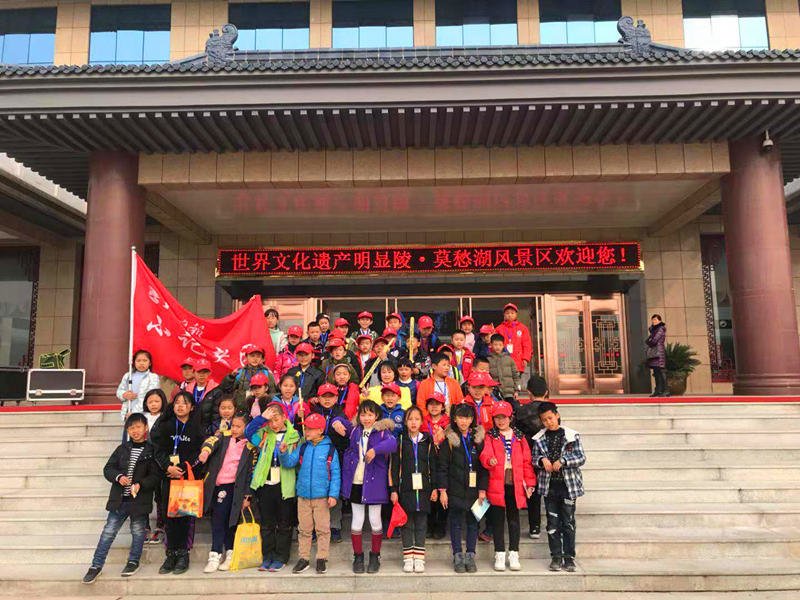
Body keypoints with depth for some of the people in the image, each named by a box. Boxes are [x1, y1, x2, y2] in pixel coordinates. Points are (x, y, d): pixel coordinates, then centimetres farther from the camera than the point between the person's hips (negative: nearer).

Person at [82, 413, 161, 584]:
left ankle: (133, 561, 29)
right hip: (119, 499, 3)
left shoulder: (152, 451, -5)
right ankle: (96, 565, 16)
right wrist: (118, 477, -12)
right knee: (108, 531, 6)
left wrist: (140, 484, -22)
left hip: (140, 500, -2)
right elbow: (108, 468, 7)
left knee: (138, 531, 10)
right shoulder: (122, 449, 6)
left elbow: (156, 476, -7)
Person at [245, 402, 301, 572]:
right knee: (266, 524, 11)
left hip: (284, 485, -2)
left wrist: (283, 452, -29)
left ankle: (281, 558, 16)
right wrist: (262, 418, -18)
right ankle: (267, 557, 21)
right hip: (265, 484, 3)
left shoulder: (293, 435, -2)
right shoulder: (265, 433, 6)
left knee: (284, 524, 6)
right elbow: (248, 432, -12)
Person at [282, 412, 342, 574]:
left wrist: (333, 494, -8)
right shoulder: (302, 447, 6)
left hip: (322, 496, -3)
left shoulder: (330, 449, -4)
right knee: (304, 529, 11)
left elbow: (335, 474, -3)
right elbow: (289, 462, 0)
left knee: (322, 529, 3)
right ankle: (303, 558, 21)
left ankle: (322, 559, 15)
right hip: (303, 495, 3)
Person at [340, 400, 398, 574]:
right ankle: (358, 557, 22)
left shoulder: (382, 431, -5)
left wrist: (376, 449, -40)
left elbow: (392, 443, -23)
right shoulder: (354, 432, 7)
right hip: (356, 482, 3)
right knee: (357, 520, 9)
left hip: (374, 483, -3)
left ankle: (375, 557, 23)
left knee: (375, 520, 8)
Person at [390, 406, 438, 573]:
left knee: (421, 524, 5)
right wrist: (393, 489, -3)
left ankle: (419, 558, 13)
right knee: (406, 523, 5)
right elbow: (394, 466, 1)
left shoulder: (428, 441, 6)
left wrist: (435, 488, 5)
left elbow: (433, 466, 9)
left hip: (423, 488, 1)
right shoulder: (400, 441, 2)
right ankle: (408, 558, 14)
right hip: (405, 488, -1)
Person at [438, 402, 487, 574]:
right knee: (456, 522, 5)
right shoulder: (449, 439, -1)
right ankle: (458, 557, 15)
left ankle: (470, 556, 19)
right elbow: (442, 466, -1)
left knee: (472, 522, 8)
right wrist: (442, 490, -6)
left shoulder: (479, 438, 4)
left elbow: (484, 466, 5)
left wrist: (482, 489, -1)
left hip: (474, 489, 2)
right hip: (455, 489, -1)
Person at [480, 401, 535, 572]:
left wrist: (530, 483, 6)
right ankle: (500, 554, 14)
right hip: (497, 484, -1)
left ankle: (514, 554, 17)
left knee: (514, 518, 8)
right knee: (498, 518, 5)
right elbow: (485, 455, -9)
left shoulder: (519, 437, 9)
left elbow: (526, 460, 9)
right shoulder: (490, 436, 5)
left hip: (515, 484, 1)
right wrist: (489, 461, -32)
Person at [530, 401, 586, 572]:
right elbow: (534, 459, 9)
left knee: (568, 522, 3)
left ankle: (569, 557, 13)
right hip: (549, 486, 2)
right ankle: (556, 557, 16)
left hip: (568, 485, -2)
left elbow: (581, 458, -6)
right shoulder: (539, 438, 5)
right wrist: (542, 460, -13)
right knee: (553, 523, 6)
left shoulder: (572, 436, -2)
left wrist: (562, 461, -18)